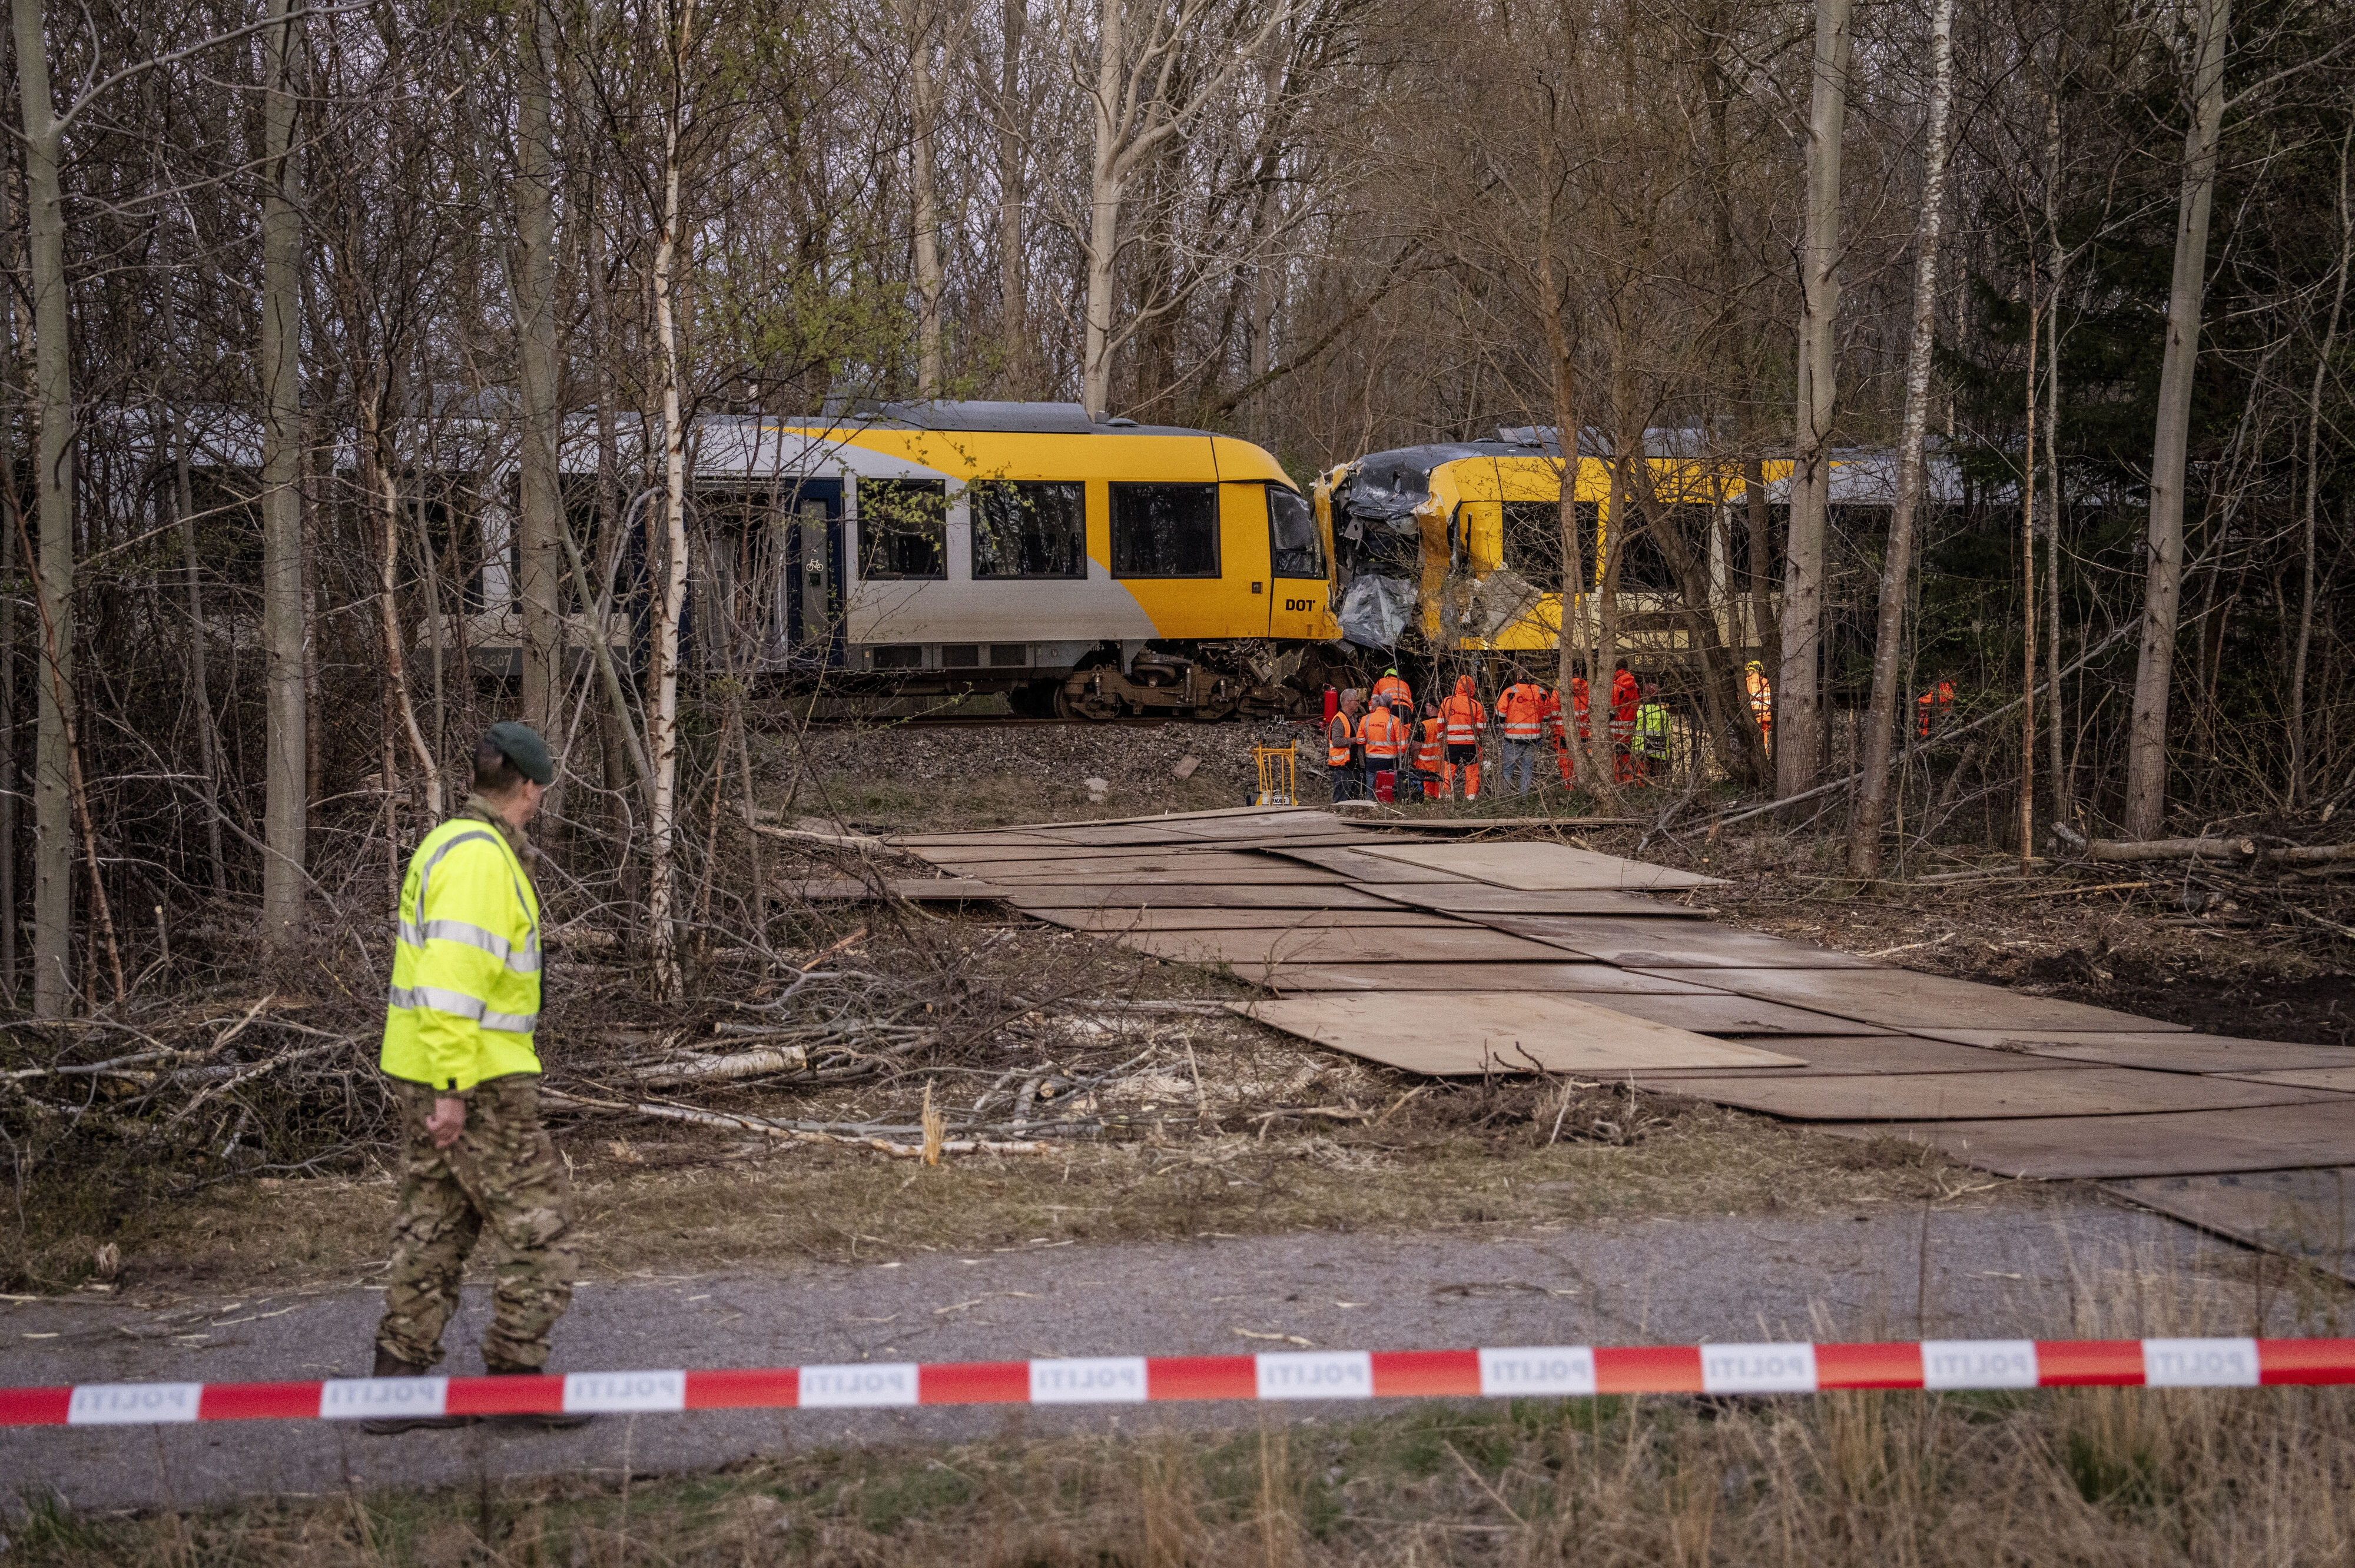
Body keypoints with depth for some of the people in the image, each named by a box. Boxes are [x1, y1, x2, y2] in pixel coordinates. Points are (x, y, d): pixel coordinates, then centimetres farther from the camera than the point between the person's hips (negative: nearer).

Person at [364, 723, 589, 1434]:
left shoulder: (448, 844, 14)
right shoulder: (482, 859, -18)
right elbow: (452, 978, -25)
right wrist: (453, 1089, -26)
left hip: (429, 1077, 10)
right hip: (477, 1079, -10)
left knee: (434, 1227, 12)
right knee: (540, 1223, -2)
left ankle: (399, 1383, 13)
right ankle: (516, 1378, 1)